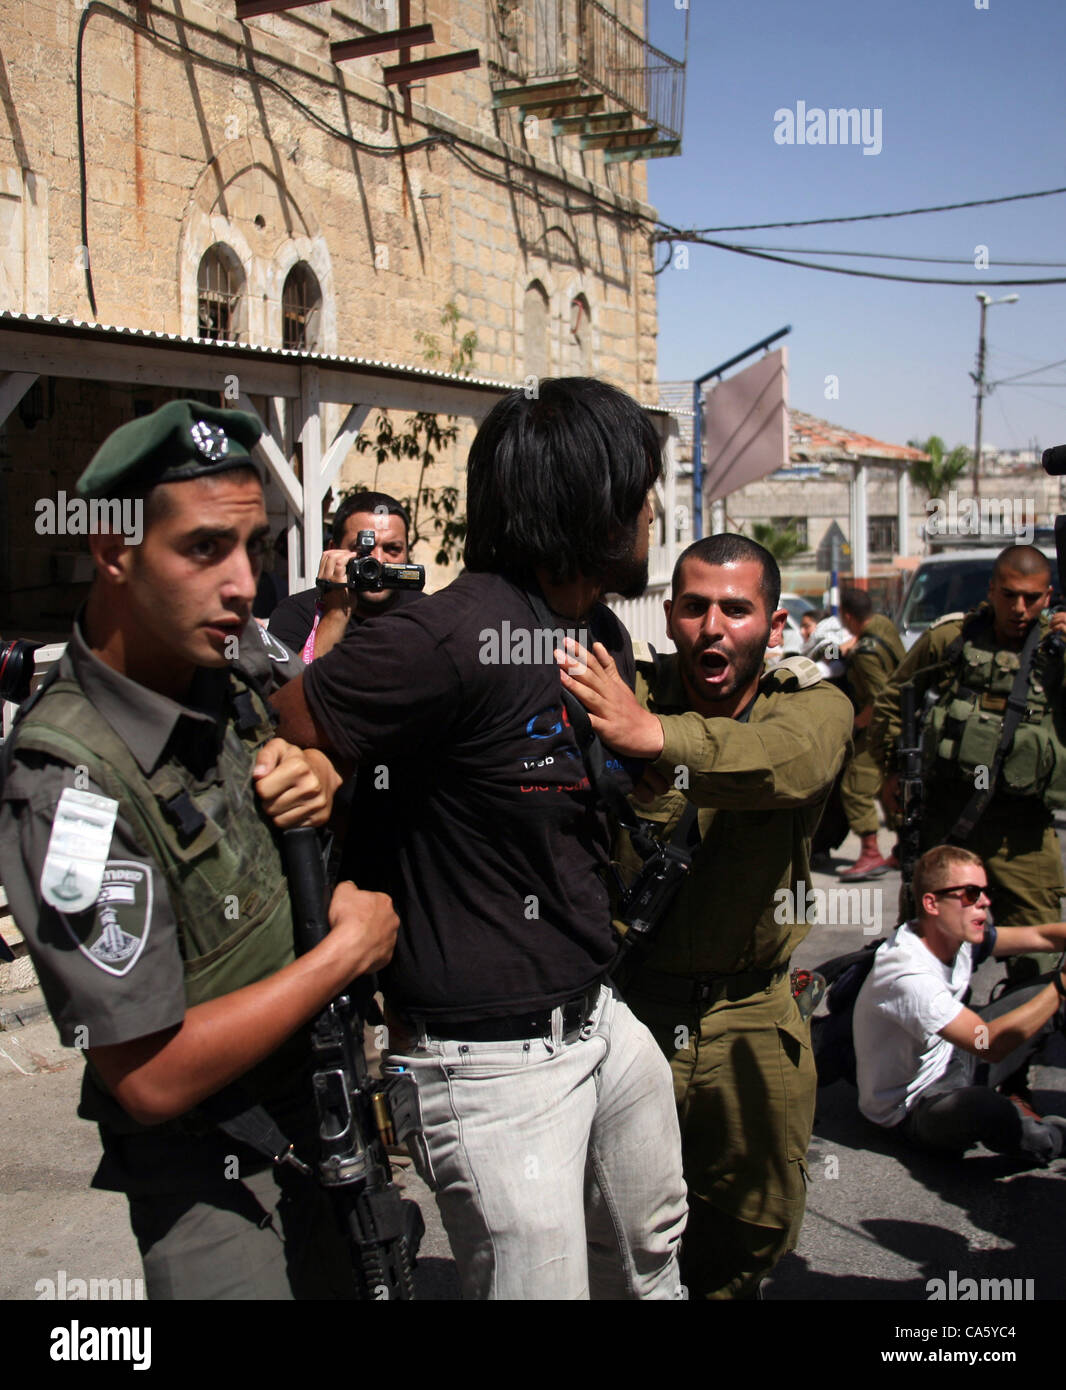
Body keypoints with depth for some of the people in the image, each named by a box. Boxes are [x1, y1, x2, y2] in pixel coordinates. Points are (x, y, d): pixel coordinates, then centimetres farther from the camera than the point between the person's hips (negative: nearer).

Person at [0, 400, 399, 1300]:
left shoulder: (236, 655, -11)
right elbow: (152, 1077, -28)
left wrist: (323, 771, -11)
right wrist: (349, 948, -20)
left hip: (325, 1092, 7)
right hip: (215, 1179, -6)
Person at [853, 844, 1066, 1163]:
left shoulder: (958, 935, -7)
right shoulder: (907, 975, -34)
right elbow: (991, 1043, -38)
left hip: (954, 1059, 9)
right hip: (913, 1108, -8)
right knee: (986, 1109, -42)